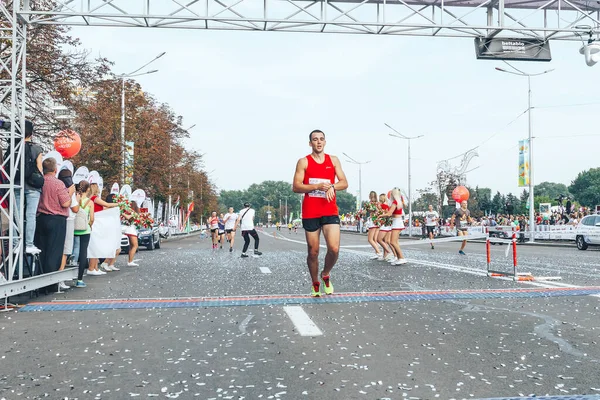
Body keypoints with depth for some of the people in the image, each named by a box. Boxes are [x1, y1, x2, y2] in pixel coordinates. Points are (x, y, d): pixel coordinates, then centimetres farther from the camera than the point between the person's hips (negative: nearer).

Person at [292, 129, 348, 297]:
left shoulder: (333, 160, 10)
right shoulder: (304, 162, 1)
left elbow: (344, 183, 7)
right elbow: (296, 187, -6)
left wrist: (332, 186, -14)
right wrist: (318, 186, -17)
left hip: (330, 211, 1)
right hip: (310, 213, -1)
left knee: (334, 249, -13)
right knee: (313, 251, 5)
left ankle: (326, 275, 16)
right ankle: (315, 284, 25)